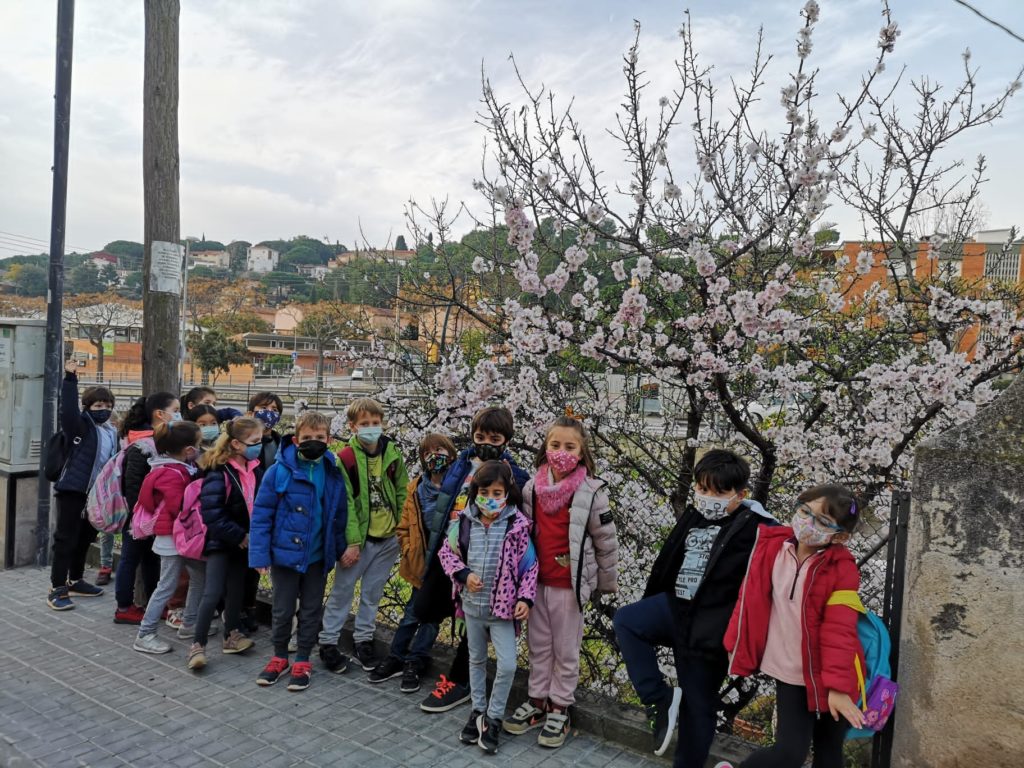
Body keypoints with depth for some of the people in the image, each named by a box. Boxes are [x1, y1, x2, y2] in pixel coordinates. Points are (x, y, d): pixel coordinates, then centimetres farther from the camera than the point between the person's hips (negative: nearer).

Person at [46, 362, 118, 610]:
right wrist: (70, 379, -34)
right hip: (72, 490, -7)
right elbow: (68, 409, -26)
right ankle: (57, 588, 5)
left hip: (96, 494, 7)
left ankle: (75, 581, 31)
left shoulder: (112, 432, 10)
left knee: (85, 539, 17)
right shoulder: (81, 426, -7)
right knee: (66, 540, -2)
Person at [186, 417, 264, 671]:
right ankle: (197, 645, 3)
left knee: (236, 590, 16)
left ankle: (232, 635, 30)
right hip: (220, 542, -7)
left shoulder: (253, 469, 0)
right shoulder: (219, 472, -21)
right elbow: (212, 514, -24)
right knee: (213, 593, -8)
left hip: (242, 542, 7)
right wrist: (240, 536, -20)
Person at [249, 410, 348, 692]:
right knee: (283, 610, 12)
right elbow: (261, 514, -11)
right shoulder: (279, 471, -14)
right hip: (285, 553, -2)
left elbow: (339, 517, 5)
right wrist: (260, 554, -14)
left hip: (318, 556, 2)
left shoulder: (333, 474, -4)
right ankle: (279, 656, 33)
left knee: (311, 610, 13)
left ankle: (303, 661, 29)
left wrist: (340, 550, 5)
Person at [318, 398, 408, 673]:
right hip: (359, 538, -4)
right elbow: (345, 504, -13)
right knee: (342, 591, 6)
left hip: (388, 537, 4)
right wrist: (352, 542, -16)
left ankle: (364, 639, 29)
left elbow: (403, 494, 8)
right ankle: (328, 642, 20)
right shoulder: (345, 459, -11)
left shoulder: (393, 454, 2)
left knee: (373, 592, 14)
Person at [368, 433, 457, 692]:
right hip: (423, 564, 3)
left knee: (431, 614, 7)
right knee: (413, 613, 11)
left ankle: (414, 663, 21)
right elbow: (404, 527, 9)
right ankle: (396, 658, 26)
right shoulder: (416, 489, 3)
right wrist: (410, 552, -1)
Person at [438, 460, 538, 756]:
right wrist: (463, 574, -12)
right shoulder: (464, 521, -6)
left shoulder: (517, 524, -14)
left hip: (503, 607, -3)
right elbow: (446, 552, 4)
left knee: (508, 665, -6)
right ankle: (478, 710, 36)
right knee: (476, 660, 18)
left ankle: (493, 717, 15)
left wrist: (525, 598, -15)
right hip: (472, 605, 3)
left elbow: (529, 565, -8)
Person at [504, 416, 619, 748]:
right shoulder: (532, 488, -2)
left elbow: (606, 542, -6)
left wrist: (607, 582, 2)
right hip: (537, 581, 4)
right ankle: (537, 701, 33)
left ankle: (559, 708, 27)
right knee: (538, 645, 17)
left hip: (570, 584, -4)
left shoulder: (591, 492, -14)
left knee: (566, 650, 11)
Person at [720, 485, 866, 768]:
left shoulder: (843, 569, -15)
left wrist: (839, 685, -21)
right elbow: (750, 599, 2)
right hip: (791, 674, 1)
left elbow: (839, 630, -18)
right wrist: (736, 645, 6)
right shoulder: (771, 547, -7)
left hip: (827, 677, -1)